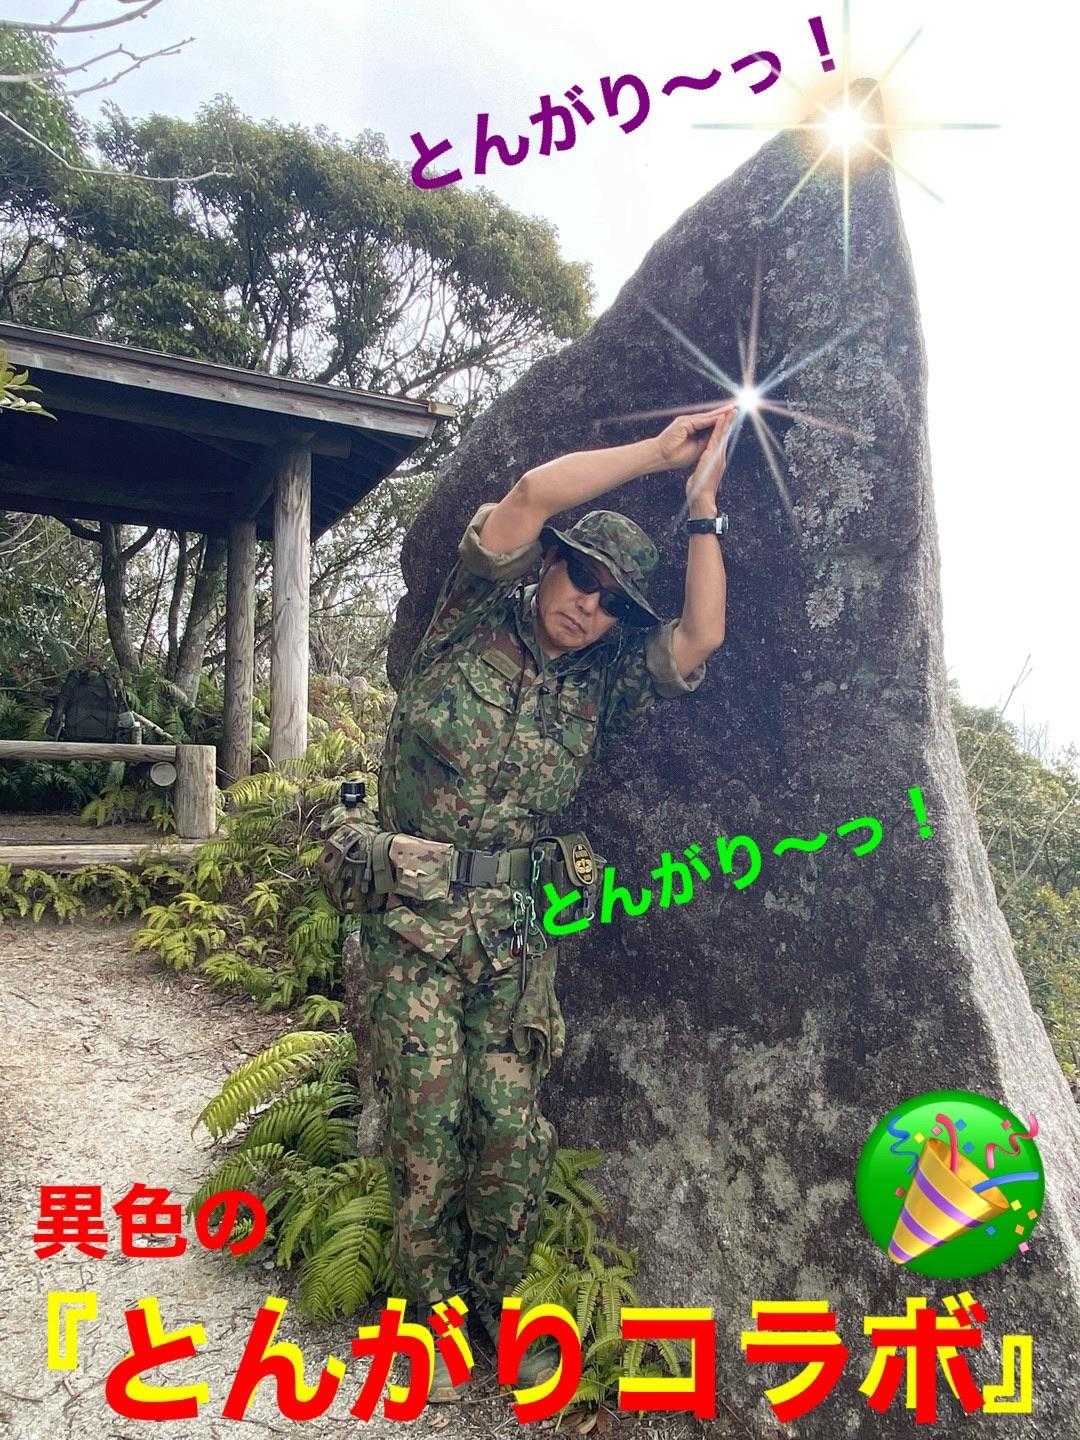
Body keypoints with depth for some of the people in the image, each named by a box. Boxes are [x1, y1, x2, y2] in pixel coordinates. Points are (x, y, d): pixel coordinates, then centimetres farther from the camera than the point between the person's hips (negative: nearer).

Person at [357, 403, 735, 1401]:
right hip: (416, 927, -3)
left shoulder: (598, 690, 10)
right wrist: (661, 449, -4)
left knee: (515, 1133, 4)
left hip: (515, 933, 3)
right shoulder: (469, 631, 0)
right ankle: (429, 1313, 26)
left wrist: (703, 507, 0)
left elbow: (699, 640, -5)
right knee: (427, 1131, 3)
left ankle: (495, 1297, 30)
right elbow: (531, 494, -11)